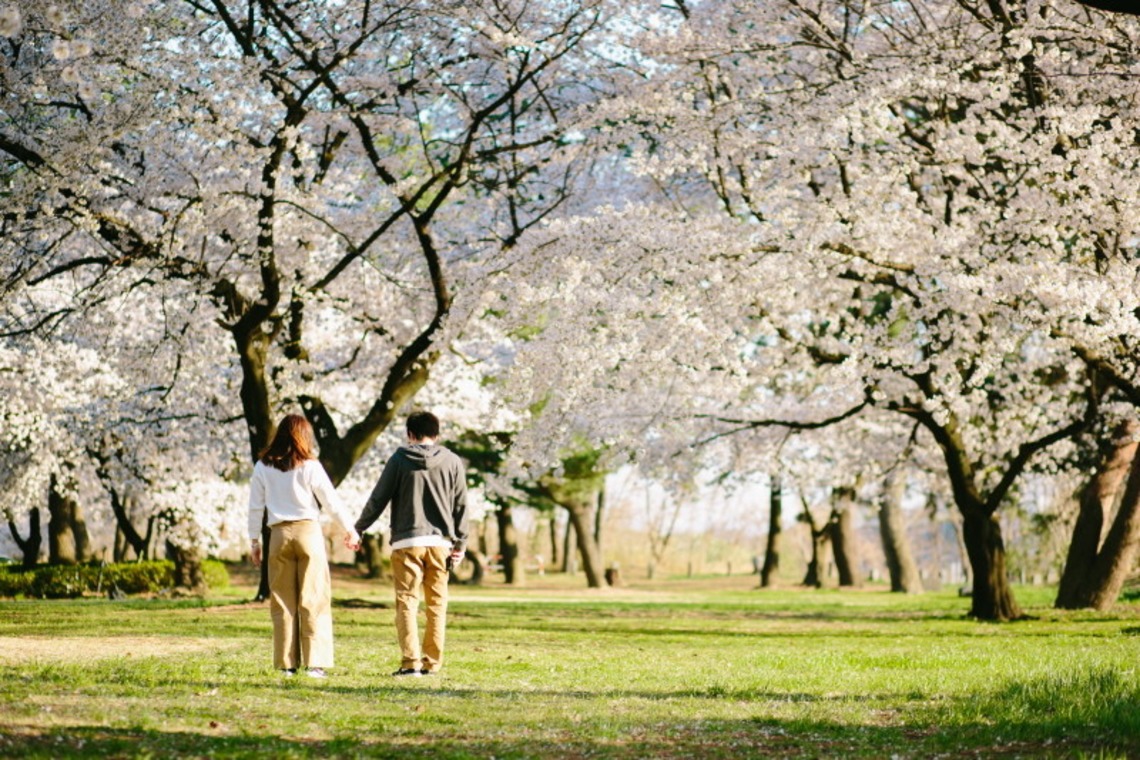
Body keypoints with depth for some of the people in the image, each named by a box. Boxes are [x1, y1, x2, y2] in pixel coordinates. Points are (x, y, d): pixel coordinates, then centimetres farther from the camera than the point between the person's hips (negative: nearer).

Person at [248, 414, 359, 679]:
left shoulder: (263, 467, 4)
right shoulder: (309, 466, -3)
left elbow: (255, 507, 6)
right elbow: (331, 501, 1)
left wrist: (254, 541, 14)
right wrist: (350, 530, 13)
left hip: (279, 534, 2)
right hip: (308, 531, -2)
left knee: (282, 602, 6)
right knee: (313, 599, 0)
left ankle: (287, 664, 6)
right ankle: (315, 662, -5)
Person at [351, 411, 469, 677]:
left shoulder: (400, 460, 0)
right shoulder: (452, 462, 7)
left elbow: (378, 499, 2)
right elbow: (461, 505, 8)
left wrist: (358, 529, 13)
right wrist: (460, 543, 12)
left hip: (407, 541, -2)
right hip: (440, 542, 2)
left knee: (406, 602, -1)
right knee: (437, 605, 8)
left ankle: (410, 662, -10)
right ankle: (432, 663, 7)